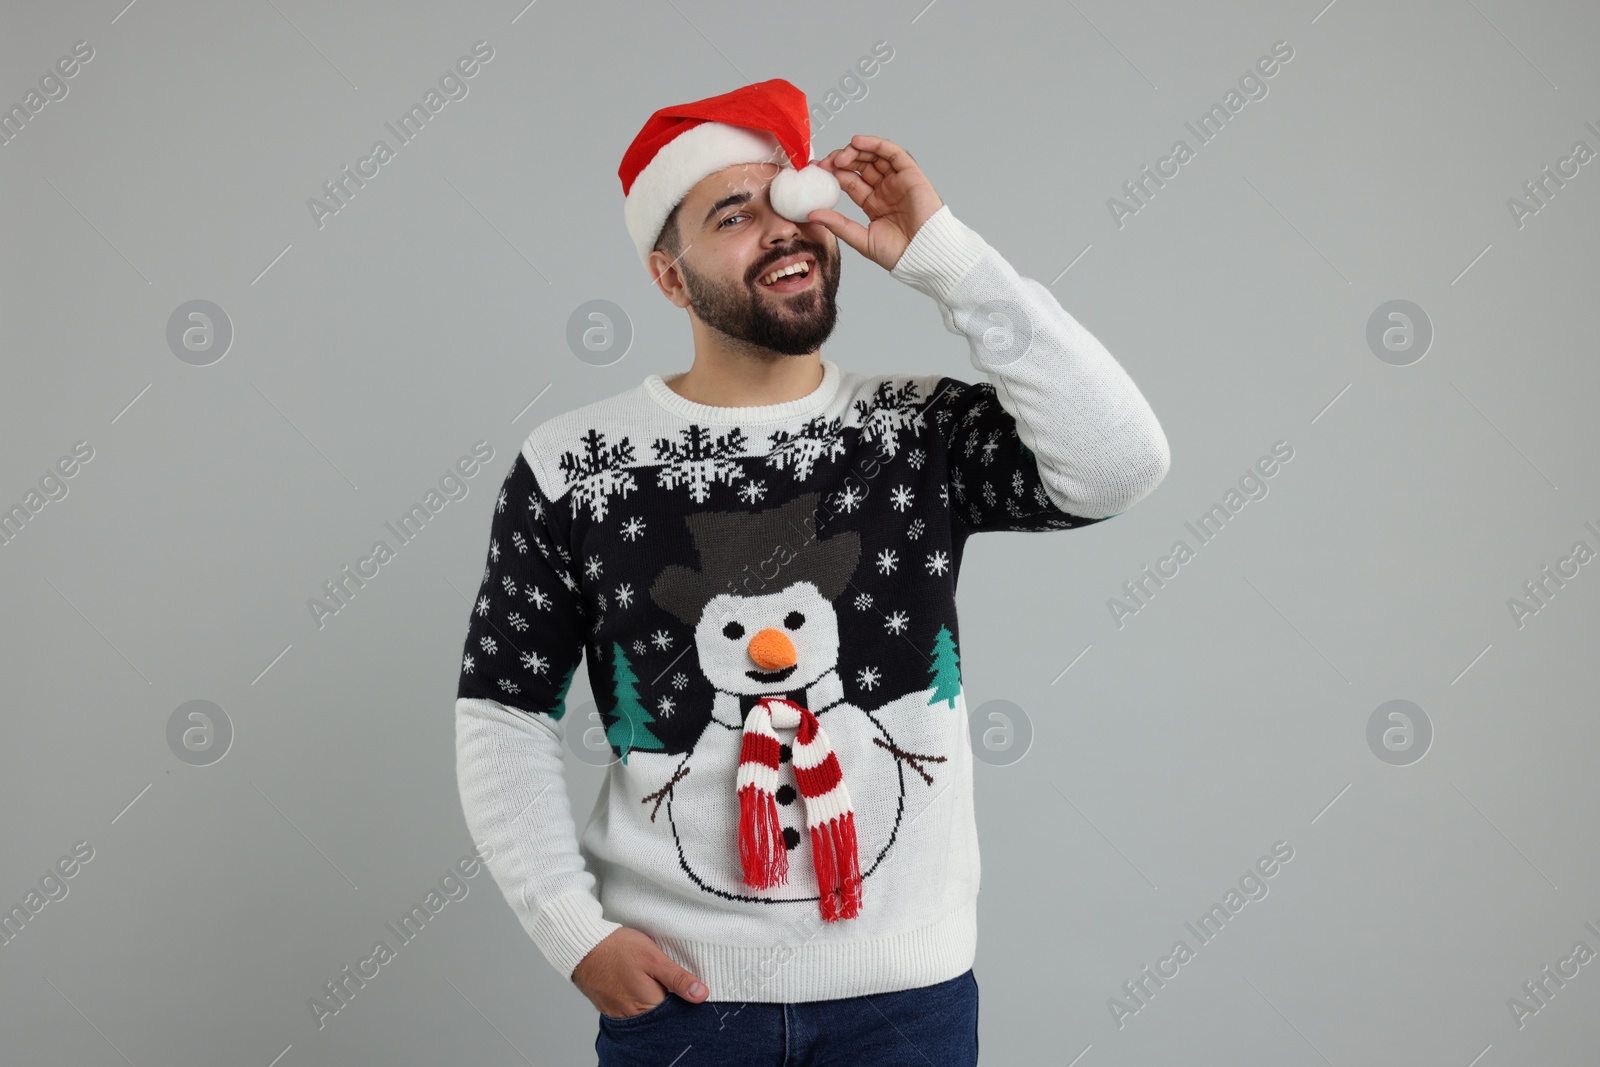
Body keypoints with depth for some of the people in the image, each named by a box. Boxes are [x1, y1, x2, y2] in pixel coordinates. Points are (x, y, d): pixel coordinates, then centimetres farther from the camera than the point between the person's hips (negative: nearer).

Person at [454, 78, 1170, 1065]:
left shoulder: (924, 432, -3)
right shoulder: (571, 466, -4)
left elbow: (1121, 464, -20)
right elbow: (505, 717, 1)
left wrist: (944, 255, -19)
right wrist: (574, 930, -8)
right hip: (676, 987, 0)